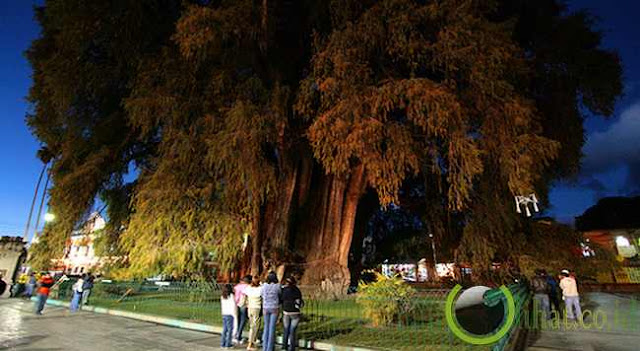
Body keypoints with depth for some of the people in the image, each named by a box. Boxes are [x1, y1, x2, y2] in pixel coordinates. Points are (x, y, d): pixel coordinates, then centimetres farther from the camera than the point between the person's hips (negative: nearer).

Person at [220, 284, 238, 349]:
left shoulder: (222, 297, 7)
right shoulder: (231, 295, -11)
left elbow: (222, 306, 6)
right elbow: (233, 305, -13)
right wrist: (235, 314, -7)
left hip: (224, 314, 6)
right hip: (230, 314, -6)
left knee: (224, 329, 14)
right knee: (230, 329, 2)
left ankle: (222, 344, 18)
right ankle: (228, 344, 4)